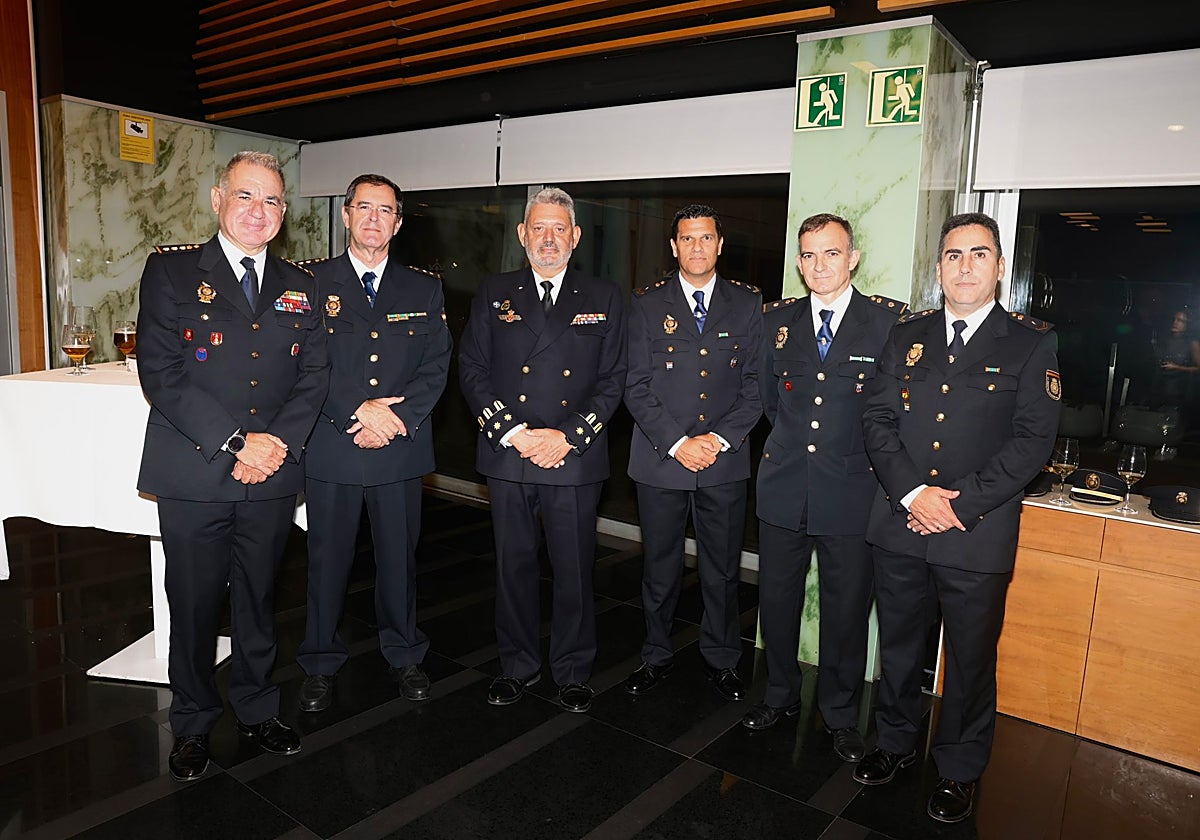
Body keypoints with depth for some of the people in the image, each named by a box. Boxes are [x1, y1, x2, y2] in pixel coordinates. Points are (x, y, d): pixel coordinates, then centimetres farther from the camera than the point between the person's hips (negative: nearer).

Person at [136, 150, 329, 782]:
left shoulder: (299, 287, 10)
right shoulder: (171, 271, -1)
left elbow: (314, 375, 5)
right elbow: (161, 373, -10)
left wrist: (279, 440, -11)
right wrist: (235, 443, -17)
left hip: (273, 476, 3)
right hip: (194, 476, -2)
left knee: (258, 600, 16)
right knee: (194, 607, 10)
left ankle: (257, 710, 34)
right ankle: (192, 724, 30)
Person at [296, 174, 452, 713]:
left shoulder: (424, 290, 9)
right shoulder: (312, 283, 4)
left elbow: (436, 366, 1)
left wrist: (396, 417, -12)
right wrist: (358, 411, -15)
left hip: (401, 449, 1)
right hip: (331, 449, -1)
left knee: (399, 556, 11)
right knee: (327, 559, 8)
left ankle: (404, 655, 30)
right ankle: (321, 664, 26)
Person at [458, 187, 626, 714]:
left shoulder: (604, 299, 6)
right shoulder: (494, 294, 8)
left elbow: (612, 380, 2)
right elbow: (472, 370, 3)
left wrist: (567, 436, -10)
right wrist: (512, 432, -9)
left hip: (576, 457, -1)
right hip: (507, 454, 1)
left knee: (575, 569, 6)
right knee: (513, 565, 11)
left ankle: (573, 672, 25)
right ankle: (518, 665, 29)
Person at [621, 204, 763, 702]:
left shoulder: (748, 305, 6)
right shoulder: (647, 305, 3)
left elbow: (755, 385, 2)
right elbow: (637, 387, -2)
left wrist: (719, 439, -10)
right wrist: (676, 443, -12)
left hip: (725, 461, 1)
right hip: (660, 459, 0)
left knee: (722, 568, 10)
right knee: (660, 567, 10)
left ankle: (720, 657, 30)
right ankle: (656, 655, 30)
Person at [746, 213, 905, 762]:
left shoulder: (890, 321, -5)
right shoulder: (777, 320, 7)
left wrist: (859, 449, 0)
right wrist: (792, 441, 13)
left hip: (852, 491, -3)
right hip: (783, 488, 3)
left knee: (847, 610, 9)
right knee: (776, 600, 14)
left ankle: (840, 713, 30)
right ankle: (780, 695, 36)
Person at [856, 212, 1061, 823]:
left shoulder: (1032, 343, -2)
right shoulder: (907, 336, 8)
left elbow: (1032, 441, -9)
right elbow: (876, 419, 1)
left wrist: (958, 504, -17)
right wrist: (913, 493, -13)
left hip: (979, 536, -2)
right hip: (899, 527, 3)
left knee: (971, 660, 12)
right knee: (898, 646, 17)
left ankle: (959, 770, 33)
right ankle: (895, 742, 39)